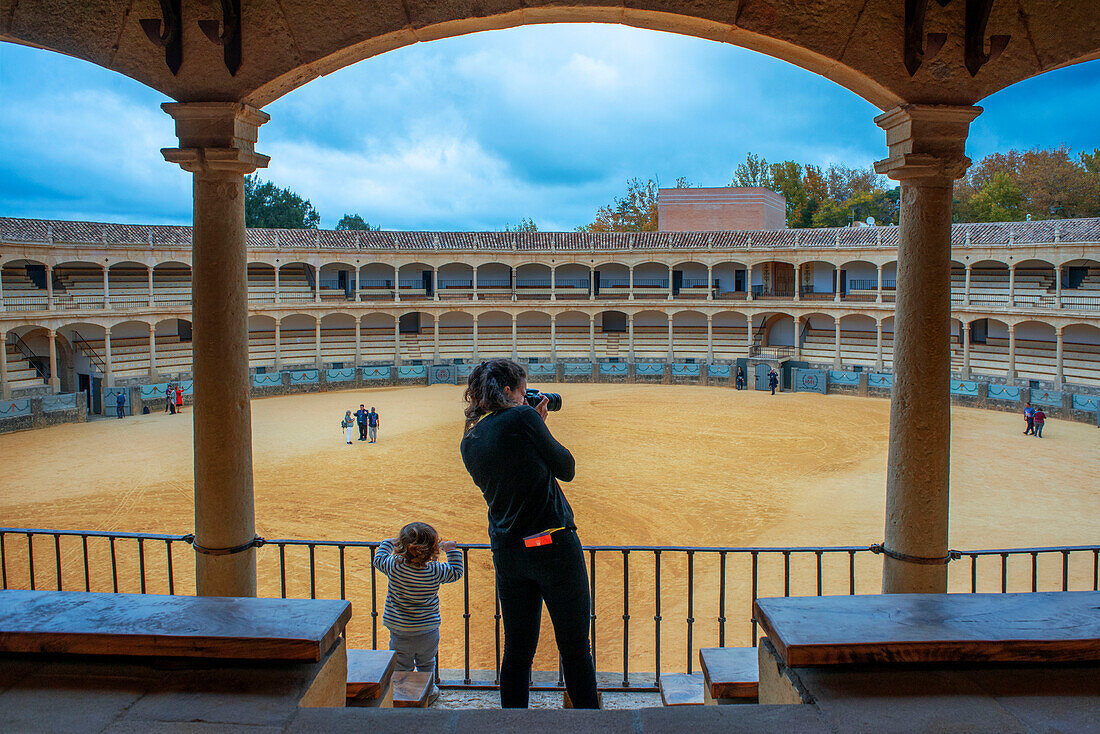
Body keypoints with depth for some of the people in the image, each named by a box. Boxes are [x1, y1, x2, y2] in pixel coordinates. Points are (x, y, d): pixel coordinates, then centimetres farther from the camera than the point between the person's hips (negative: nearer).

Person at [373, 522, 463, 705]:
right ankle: (427, 692, 38)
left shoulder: (395, 566, -17)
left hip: (399, 632, -1)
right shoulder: (435, 571, -18)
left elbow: (379, 559, 4)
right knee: (426, 665, 24)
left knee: (402, 667, 17)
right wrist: (451, 550, 10)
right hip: (428, 632, 1)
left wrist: (389, 543, 19)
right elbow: (456, 572, 1)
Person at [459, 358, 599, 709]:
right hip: (554, 545, -6)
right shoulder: (522, 417, -11)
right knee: (574, 649, 5)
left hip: (507, 552, 6)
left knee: (517, 651, 14)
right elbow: (566, 469, -4)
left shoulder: (469, 442, 8)